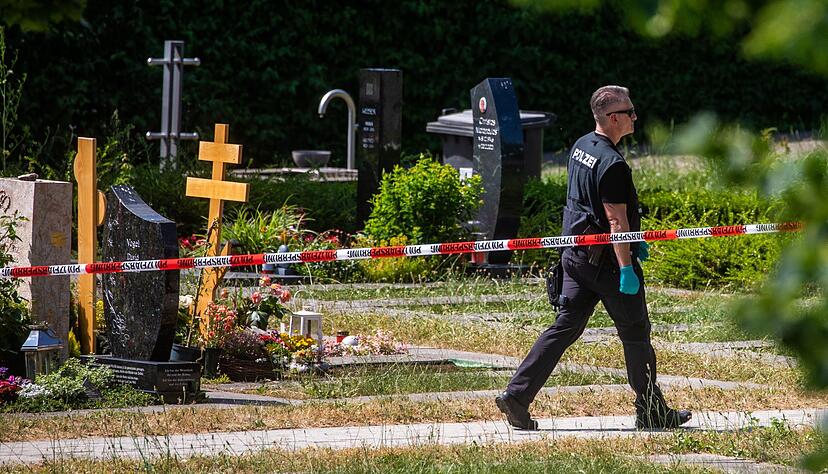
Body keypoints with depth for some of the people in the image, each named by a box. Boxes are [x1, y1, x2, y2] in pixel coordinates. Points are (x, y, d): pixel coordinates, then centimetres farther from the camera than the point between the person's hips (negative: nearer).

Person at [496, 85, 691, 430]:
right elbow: (615, 219, -23)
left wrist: (632, 241, 27)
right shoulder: (612, 163, -20)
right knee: (635, 333, 4)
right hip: (606, 260, -8)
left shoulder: (581, 146, 10)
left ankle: (516, 396, 0)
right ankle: (652, 412, 13)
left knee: (565, 327, 8)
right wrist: (627, 268, -23)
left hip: (576, 255, 9)